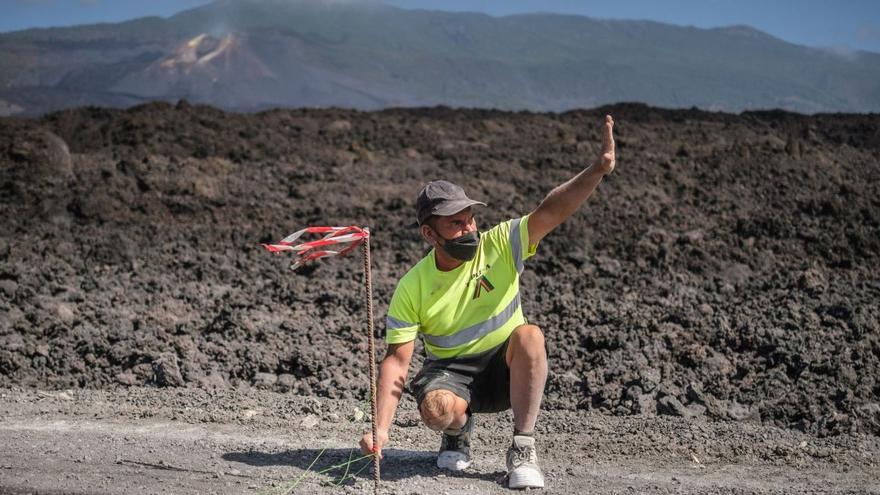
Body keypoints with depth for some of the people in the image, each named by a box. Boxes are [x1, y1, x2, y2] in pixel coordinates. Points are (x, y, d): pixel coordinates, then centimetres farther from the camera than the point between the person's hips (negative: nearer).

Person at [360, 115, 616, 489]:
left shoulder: (500, 245, -12)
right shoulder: (412, 288, -13)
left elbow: (550, 212, -25)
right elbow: (396, 360, -13)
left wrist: (599, 169, -41)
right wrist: (380, 430, -23)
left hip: (505, 366, 1)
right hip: (451, 370, -1)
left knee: (529, 335, -33)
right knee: (437, 409, -35)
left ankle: (523, 448, -24)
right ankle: (459, 430, 6)